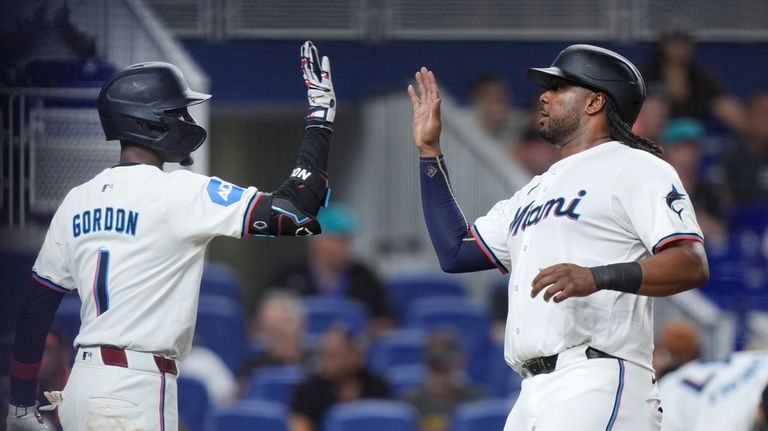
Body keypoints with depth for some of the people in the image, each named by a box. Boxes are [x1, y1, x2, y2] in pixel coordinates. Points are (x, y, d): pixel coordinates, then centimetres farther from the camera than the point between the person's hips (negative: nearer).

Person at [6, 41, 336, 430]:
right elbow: (296, 207, -13)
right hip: (136, 394, -8)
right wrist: (320, 117, -2)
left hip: (81, 384, 8)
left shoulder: (77, 200, 12)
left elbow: (36, 304, 15)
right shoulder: (179, 193, -9)